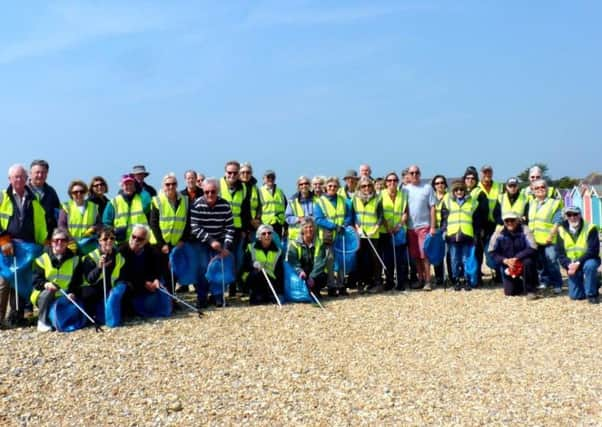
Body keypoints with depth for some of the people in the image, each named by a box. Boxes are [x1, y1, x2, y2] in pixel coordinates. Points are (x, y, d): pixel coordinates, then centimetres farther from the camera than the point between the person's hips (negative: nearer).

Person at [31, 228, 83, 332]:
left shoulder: (74, 259, 4)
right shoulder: (42, 259, -2)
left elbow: (77, 281, 4)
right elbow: (36, 280, -6)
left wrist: (72, 293, -15)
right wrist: (45, 284, -28)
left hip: (64, 297, 2)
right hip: (43, 296, -1)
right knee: (48, 292, -36)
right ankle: (42, 321, -18)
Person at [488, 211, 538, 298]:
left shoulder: (524, 230, -15)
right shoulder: (499, 233, -11)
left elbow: (532, 248, -24)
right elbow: (492, 252, -6)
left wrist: (516, 258, -29)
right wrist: (505, 260, -21)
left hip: (522, 262, -2)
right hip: (507, 265, 2)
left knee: (528, 261, -36)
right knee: (509, 292, -7)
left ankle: (530, 290, -16)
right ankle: (520, 284, 31)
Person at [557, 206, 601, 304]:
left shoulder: (590, 228, -14)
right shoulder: (562, 230, -3)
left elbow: (593, 250, -22)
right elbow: (560, 253, -4)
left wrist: (578, 263, -32)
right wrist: (568, 265, -22)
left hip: (588, 260, -3)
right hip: (572, 264, 3)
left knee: (589, 266, -39)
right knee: (575, 295, -4)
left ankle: (592, 294, -16)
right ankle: (593, 284, 28)